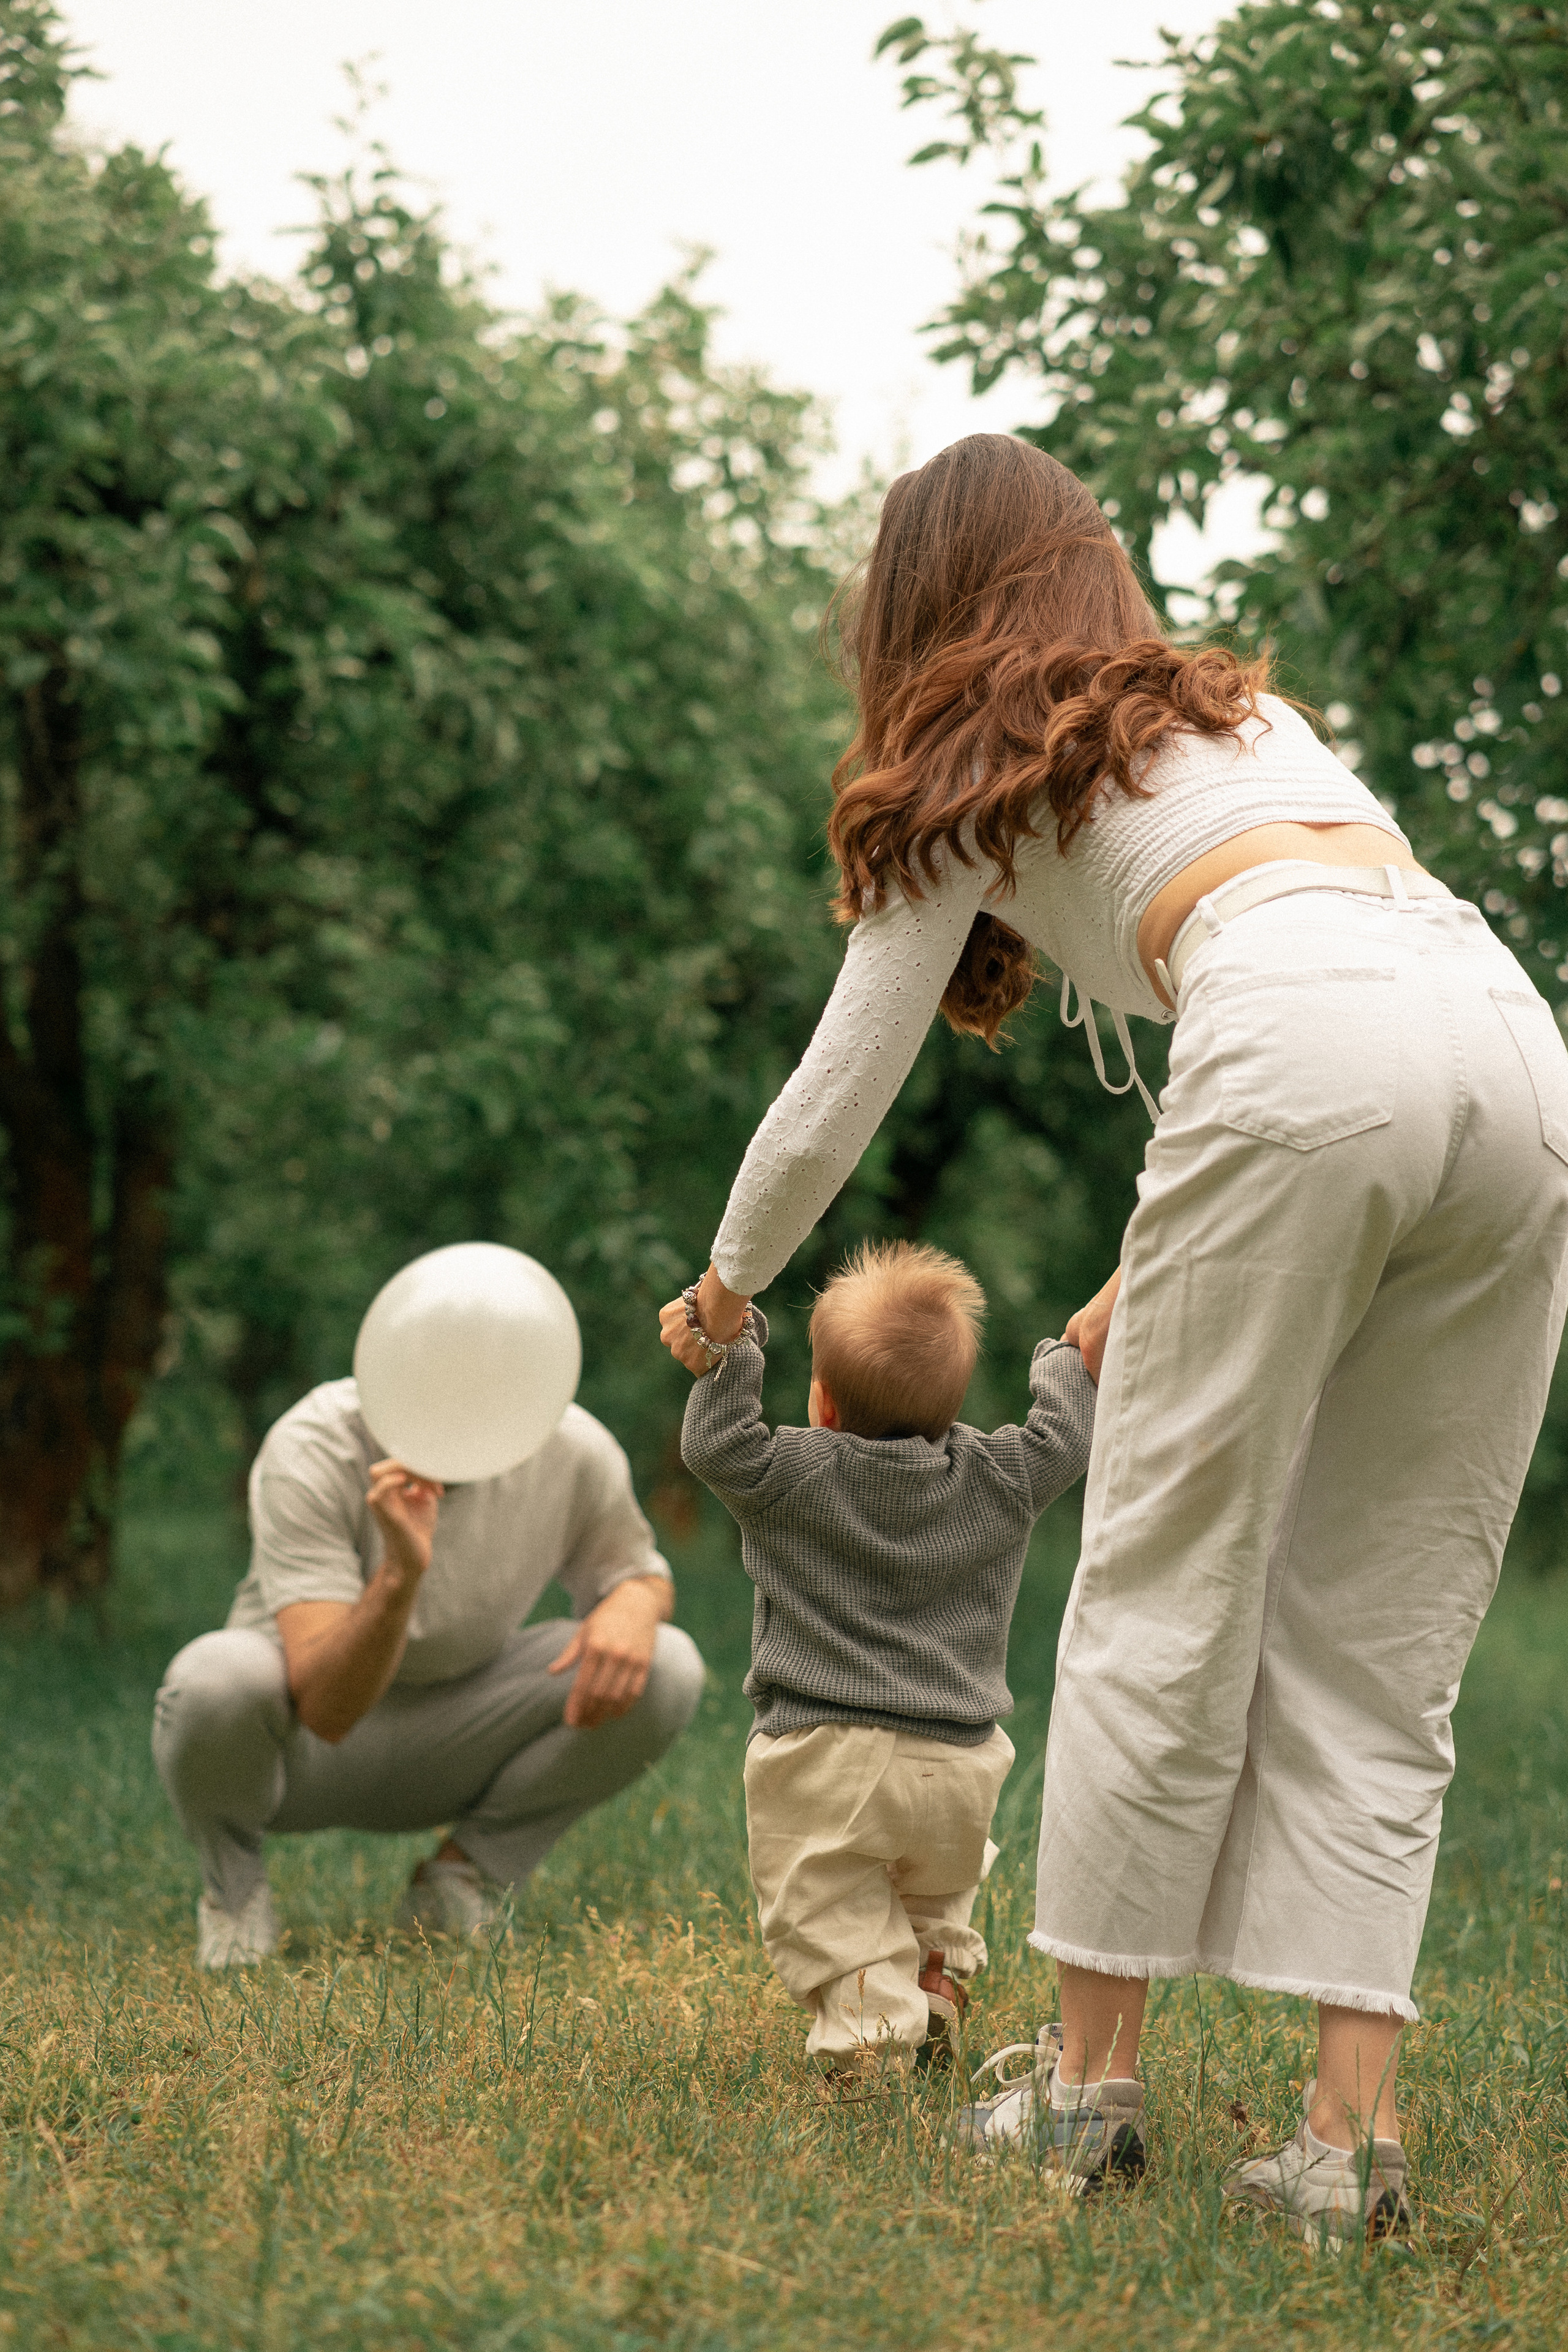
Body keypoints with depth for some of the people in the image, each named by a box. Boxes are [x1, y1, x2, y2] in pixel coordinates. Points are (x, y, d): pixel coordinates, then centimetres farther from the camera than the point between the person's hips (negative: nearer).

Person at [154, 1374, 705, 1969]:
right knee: (216, 1678, -38)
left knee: (665, 1670, -19)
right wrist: (401, 1570, -53)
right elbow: (327, 1708, -36)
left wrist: (633, 1604, -21)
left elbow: (639, 1572, 4)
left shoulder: (574, 1447, -17)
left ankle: (462, 1875, 1)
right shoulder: (310, 1450, -28)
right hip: (301, 1749, -3)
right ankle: (232, 1885, -4)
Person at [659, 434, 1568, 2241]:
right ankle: (1351, 2135, 1)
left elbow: (841, 1090, 24)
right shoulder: (1239, 711, 36)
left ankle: (1090, 2074, 9)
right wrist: (1155, 1276, 43)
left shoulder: (966, 779, 20)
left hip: (1310, 1061, -5)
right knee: (1382, 1646, 6)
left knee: (1168, 1587, 5)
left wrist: (731, 1284, 42)